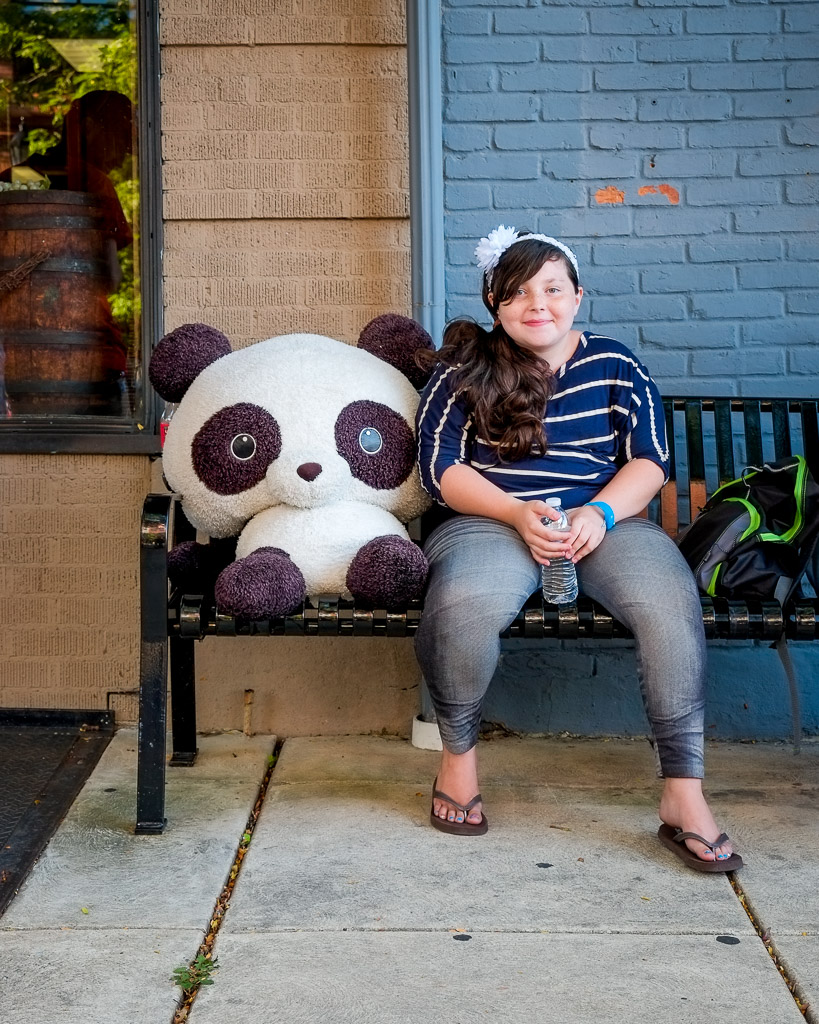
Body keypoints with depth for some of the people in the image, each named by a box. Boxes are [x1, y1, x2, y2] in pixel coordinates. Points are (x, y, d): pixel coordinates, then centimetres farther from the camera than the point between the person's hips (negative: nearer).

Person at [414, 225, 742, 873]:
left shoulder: (614, 365, 13)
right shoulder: (462, 371, 9)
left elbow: (650, 459, 8)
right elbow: (441, 466, 1)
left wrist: (600, 514, -13)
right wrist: (519, 514, -14)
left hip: (604, 518, 2)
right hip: (491, 521, -1)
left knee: (670, 602, -30)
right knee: (465, 605, -37)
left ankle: (684, 797, -23)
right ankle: (458, 753, -8)